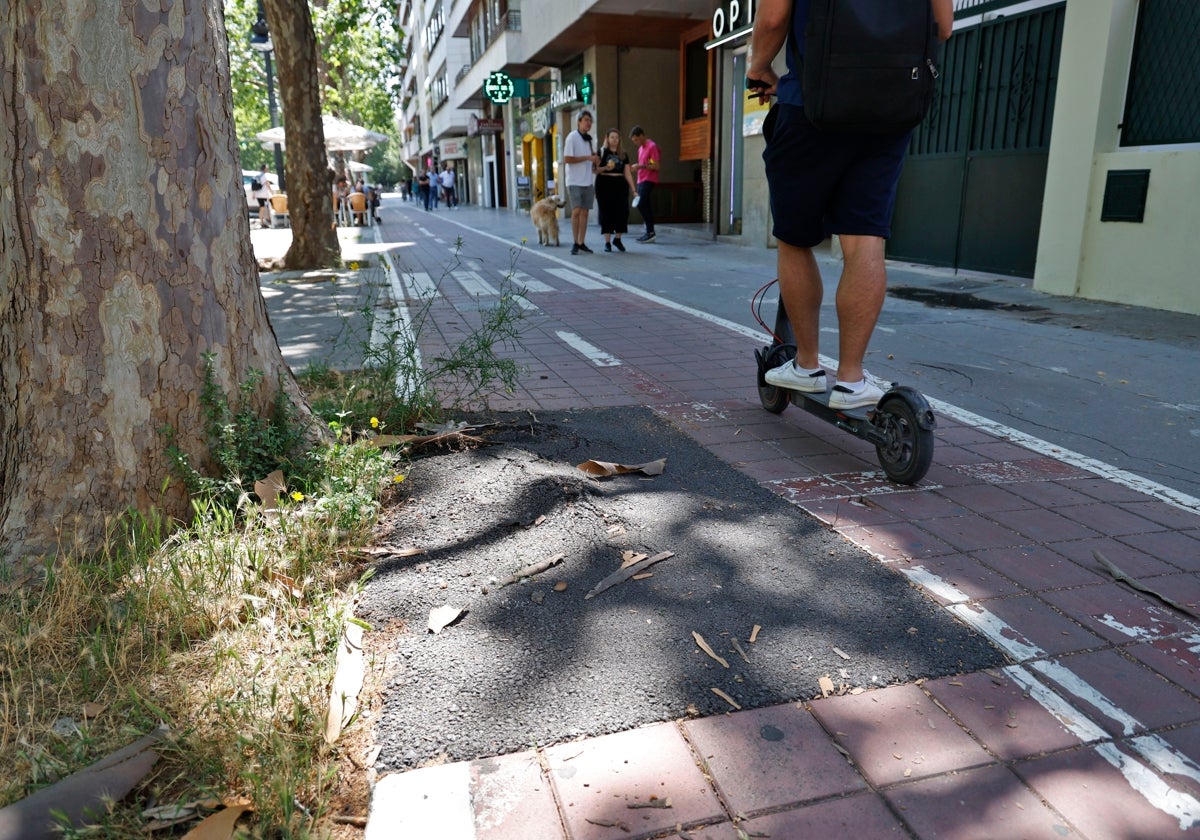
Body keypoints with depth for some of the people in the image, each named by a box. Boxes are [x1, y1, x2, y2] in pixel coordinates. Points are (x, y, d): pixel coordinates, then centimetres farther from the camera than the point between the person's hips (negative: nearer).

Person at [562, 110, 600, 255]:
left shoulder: (588, 138, 16)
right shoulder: (572, 137, -6)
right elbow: (567, 159, -14)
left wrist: (595, 161, 3)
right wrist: (587, 157, -16)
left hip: (588, 182, 7)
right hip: (575, 182, -7)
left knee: (584, 212, 4)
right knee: (576, 211, -10)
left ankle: (581, 243, 8)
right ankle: (575, 243, -4)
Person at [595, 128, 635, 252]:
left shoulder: (623, 155, 13)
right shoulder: (601, 152, 2)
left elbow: (627, 173, 11)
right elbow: (595, 170, -1)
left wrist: (633, 188, 4)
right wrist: (605, 168, -19)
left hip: (620, 185, 3)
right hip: (605, 185, -3)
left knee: (622, 211, -2)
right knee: (606, 213, -2)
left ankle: (617, 238, 15)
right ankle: (607, 242, 4)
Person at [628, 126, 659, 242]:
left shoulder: (652, 146, -10)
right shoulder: (641, 148, 18)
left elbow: (656, 166, -15)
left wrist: (640, 166, -18)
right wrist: (636, 167, 11)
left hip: (648, 180, -9)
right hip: (641, 180, 9)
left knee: (641, 204, -16)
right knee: (645, 206, 6)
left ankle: (650, 232, -12)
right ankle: (649, 233, 9)